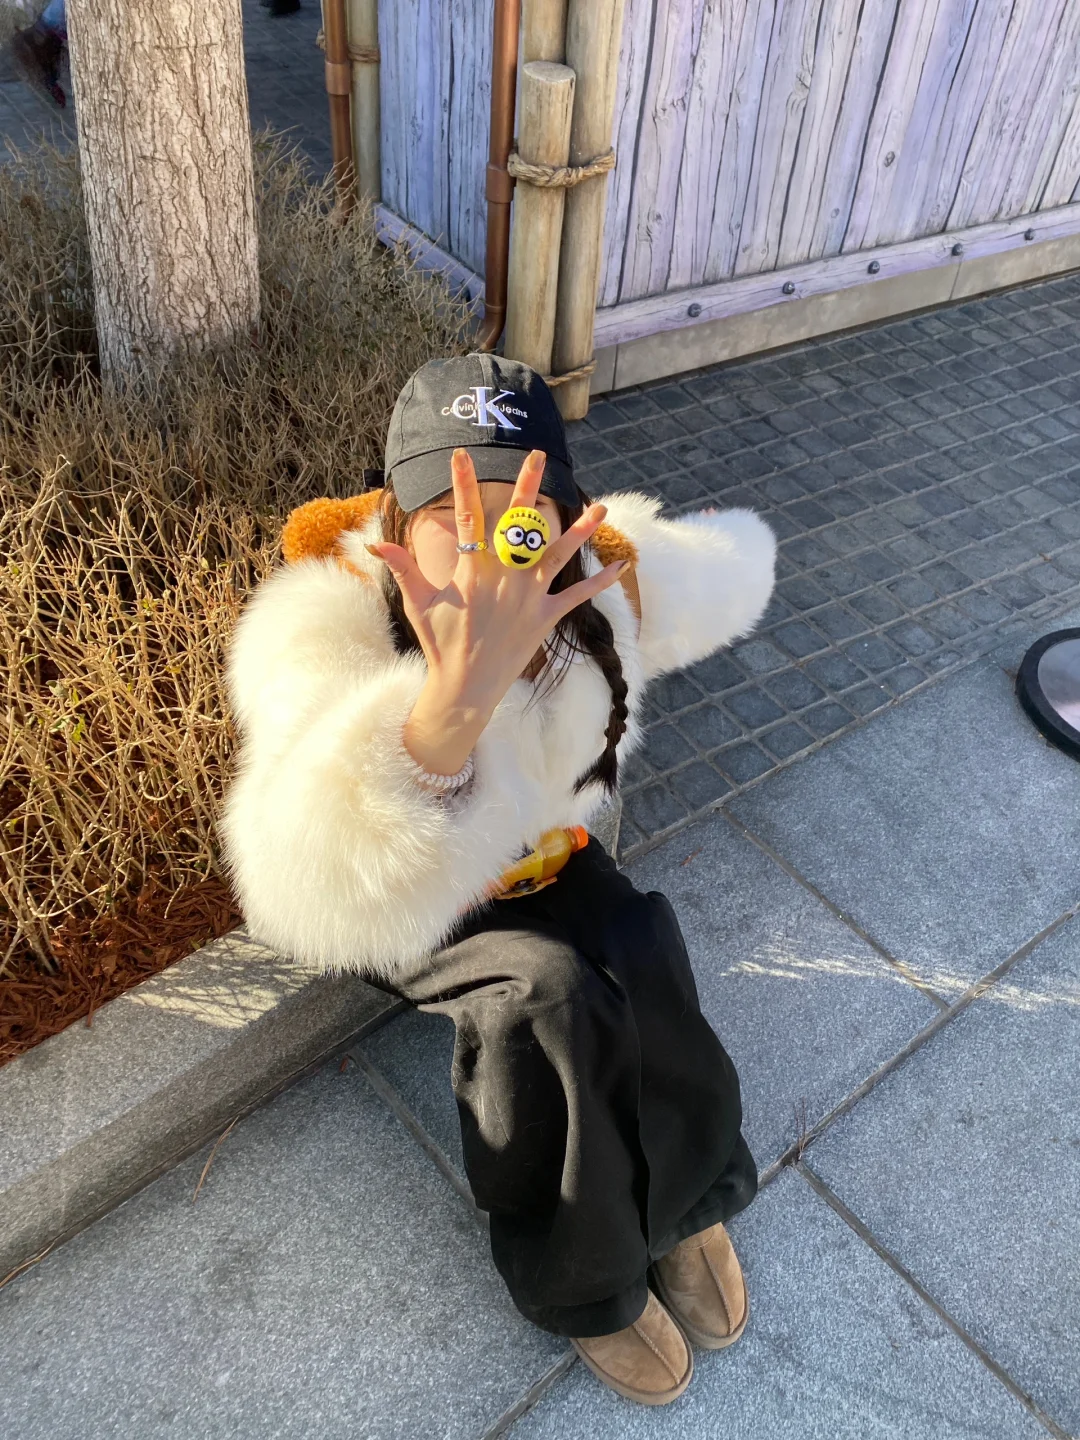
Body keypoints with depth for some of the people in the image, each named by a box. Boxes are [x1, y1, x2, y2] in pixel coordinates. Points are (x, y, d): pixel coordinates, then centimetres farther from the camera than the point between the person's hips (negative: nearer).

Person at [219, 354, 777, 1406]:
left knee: (641, 954, -21)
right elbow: (316, 901, -57)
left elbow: (731, 567, 1)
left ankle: (680, 1202, 12)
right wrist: (458, 695, -70)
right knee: (546, 995, -27)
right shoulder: (320, 629, -38)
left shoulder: (611, 581, -24)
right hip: (389, 896, -3)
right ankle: (581, 1279, 4)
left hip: (539, 856, 4)